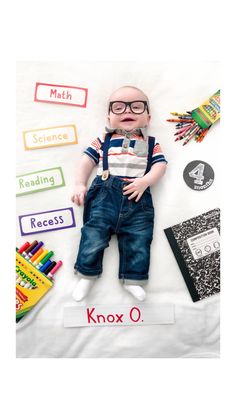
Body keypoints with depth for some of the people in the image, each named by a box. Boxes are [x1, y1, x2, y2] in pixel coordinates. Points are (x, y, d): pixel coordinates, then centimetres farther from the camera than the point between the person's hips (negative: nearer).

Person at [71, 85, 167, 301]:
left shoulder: (151, 144, 18)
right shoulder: (103, 140, 18)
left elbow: (160, 166, 7)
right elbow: (87, 162, 14)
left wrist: (145, 181, -12)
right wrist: (80, 185, 0)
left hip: (137, 198, 1)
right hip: (105, 194, 0)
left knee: (138, 238, -4)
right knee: (94, 232, -8)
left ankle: (133, 279, 7)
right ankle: (87, 275, 6)